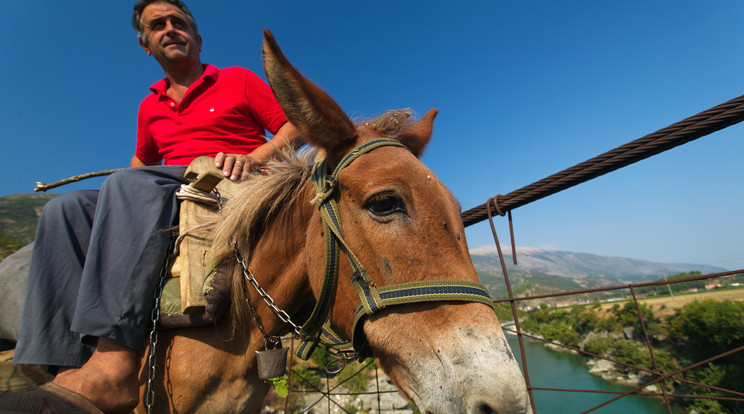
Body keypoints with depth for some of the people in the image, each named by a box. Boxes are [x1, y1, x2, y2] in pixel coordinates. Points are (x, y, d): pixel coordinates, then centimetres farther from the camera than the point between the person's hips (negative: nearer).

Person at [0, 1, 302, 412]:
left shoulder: (238, 80, 12)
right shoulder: (150, 107, 27)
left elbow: (295, 129, 3)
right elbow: (141, 161, 38)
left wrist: (251, 159, -14)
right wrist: (107, 202, 18)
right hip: (162, 202, 6)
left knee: (133, 185, -31)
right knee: (65, 209, -13)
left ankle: (111, 366, -43)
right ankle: (70, 366, -28)